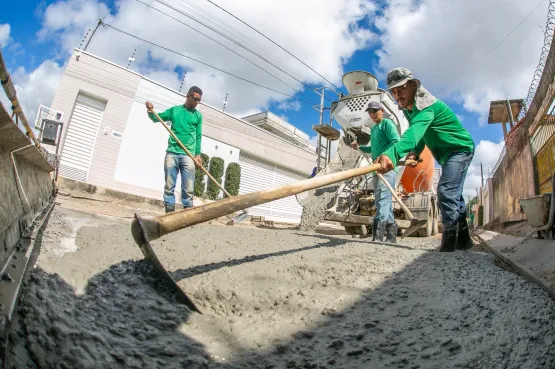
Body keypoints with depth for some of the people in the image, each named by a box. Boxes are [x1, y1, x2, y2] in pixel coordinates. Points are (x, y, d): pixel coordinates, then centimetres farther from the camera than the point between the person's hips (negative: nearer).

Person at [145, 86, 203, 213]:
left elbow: (198, 136, 10)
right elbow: (156, 118, 14)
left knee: (188, 189, -6)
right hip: (172, 153, 1)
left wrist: (198, 154, -2)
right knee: (169, 186, 0)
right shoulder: (174, 110, 14)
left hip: (188, 155, -1)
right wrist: (150, 112, -8)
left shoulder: (198, 115, 13)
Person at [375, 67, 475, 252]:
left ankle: (449, 244, -24)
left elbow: (415, 132, -49)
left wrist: (392, 154, -66)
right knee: (453, 195, 16)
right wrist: (415, 151, -17)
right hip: (447, 154, 10)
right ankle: (464, 240, 29)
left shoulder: (427, 106, -30)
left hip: (460, 149, -10)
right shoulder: (408, 110, -1)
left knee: (446, 192, -25)